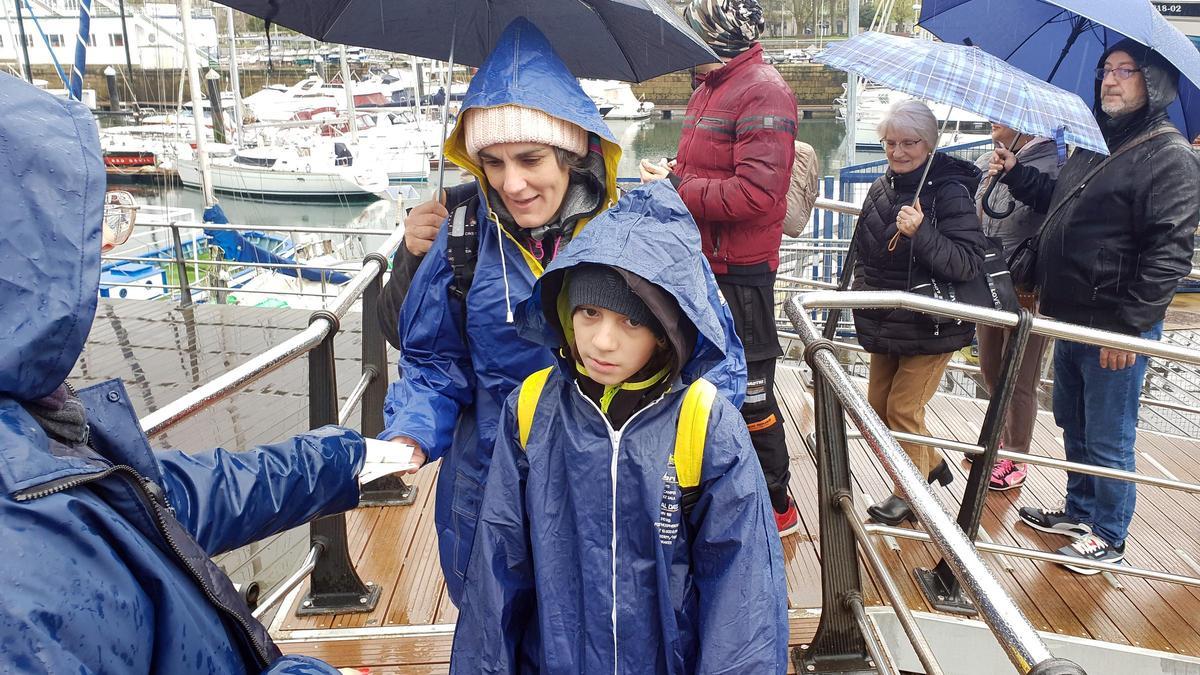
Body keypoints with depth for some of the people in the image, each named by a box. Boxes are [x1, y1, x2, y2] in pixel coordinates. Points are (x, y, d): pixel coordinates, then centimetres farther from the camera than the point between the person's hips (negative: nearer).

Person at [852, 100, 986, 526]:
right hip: (885, 324, 7)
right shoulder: (882, 188, 3)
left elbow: (969, 264, -25)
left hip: (931, 326, -7)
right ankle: (931, 464, 40)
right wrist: (863, 289, 6)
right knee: (878, 407, 16)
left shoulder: (950, 192, -18)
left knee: (904, 410, 1)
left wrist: (921, 232, -36)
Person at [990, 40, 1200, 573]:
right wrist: (1016, 173, 13)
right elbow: (1060, 204, 26)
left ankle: (1108, 536, 22)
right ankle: (1080, 511, 38)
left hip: (1117, 328, -8)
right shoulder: (1094, 144, 12)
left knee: (1107, 439, 4)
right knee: (1072, 424, 21)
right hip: (1072, 318, 9)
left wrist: (1130, 324, -22)